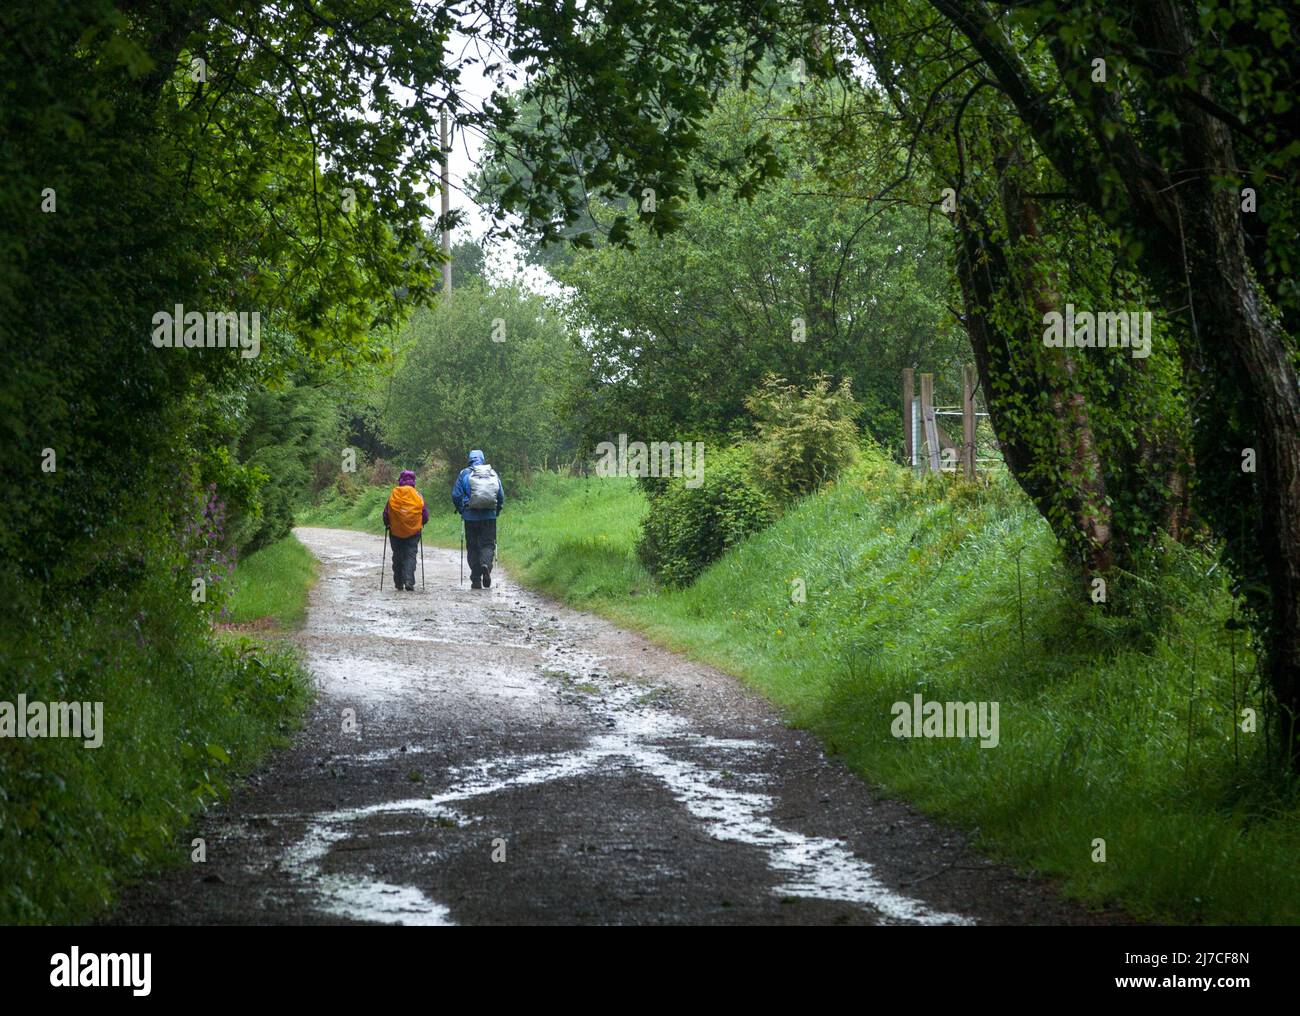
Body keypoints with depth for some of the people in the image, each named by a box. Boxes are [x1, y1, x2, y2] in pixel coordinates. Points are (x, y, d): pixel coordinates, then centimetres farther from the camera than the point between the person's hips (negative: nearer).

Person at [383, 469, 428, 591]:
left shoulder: (393, 495, -5)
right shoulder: (417, 496, -4)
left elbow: (386, 513, -1)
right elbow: (425, 515, 0)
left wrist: (387, 524, 17)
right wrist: (420, 524, 19)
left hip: (395, 532, 1)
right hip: (413, 532, -1)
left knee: (397, 557, 12)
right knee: (410, 555, 2)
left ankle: (399, 583, 15)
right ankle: (409, 582, -14)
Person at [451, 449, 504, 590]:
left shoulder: (465, 474, 0)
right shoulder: (493, 473, 6)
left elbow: (456, 495, -2)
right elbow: (501, 496, 8)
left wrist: (461, 510, 14)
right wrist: (496, 511, 20)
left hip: (471, 516, -1)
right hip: (490, 517, 1)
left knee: (473, 547, 5)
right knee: (488, 544, 6)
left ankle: (476, 580, 3)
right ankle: (486, 564, -26)